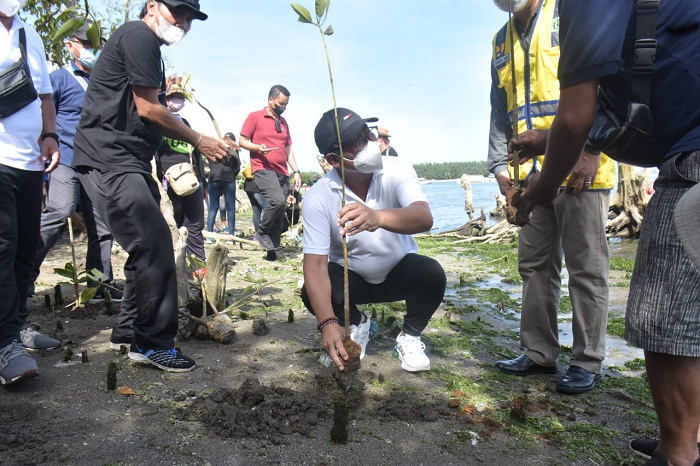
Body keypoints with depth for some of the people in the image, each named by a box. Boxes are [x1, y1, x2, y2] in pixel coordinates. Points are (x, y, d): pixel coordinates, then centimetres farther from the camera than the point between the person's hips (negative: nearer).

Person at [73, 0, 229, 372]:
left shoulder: (147, 45, 23)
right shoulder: (139, 35, -8)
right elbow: (147, 109, -13)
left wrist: (199, 144, 13)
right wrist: (199, 140, -4)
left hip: (127, 162, 11)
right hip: (109, 160, -11)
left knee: (148, 247, 13)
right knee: (154, 243, -13)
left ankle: (128, 330, 24)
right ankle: (155, 343, -3)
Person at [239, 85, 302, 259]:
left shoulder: (283, 122, 19)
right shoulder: (255, 117, 2)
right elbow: (242, 141, 0)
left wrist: (296, 171, 11)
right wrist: (258, 147, -20)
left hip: (282, 172, 6)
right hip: (263, 170, -6)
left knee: (280, 213, 2)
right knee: (277, 200, -28)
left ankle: (273, 250, 9)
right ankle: (261, 232, -5)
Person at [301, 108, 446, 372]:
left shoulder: (398, 172, -23)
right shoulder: (318, 197, -23)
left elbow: (425, 218, -41)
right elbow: (315, 263, -29)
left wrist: (378, 217, -63)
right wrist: (328, 324, -43)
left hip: (400, 272, 0)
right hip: (351, 278, 1)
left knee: (432, 274, -31)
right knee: (312, 293, -28)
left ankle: (410, 337, 1)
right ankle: (359, 324, 8)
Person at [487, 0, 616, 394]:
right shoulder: (503, 42, 20)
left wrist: (591, 151, -16)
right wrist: (500, 164, 11)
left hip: (580, 169, -6)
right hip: (532, 172, 7)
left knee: (586, 266, 0)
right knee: (535, 265, 9)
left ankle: (588, 362, 11)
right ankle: (540, 353, 20)